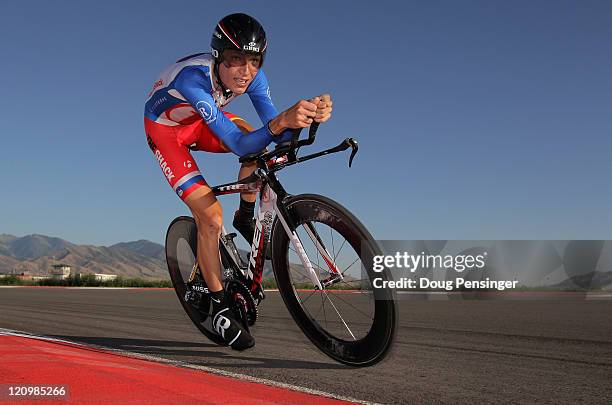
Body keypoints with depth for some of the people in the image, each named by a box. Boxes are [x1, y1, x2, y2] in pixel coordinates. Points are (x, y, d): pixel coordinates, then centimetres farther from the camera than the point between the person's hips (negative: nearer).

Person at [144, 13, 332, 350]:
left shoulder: (251, 77, -24)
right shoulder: (192, 78, -41)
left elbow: (275, 134, -26)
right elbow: (238, 145, -47)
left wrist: (308, 117, -45)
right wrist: (281, 120, -63)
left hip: (201, 119, 6)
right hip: (165, 128, -5)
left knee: (261, 147, -21)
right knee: (210, 215, -18)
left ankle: (244, 219, 5)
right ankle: (220, 309, -3)